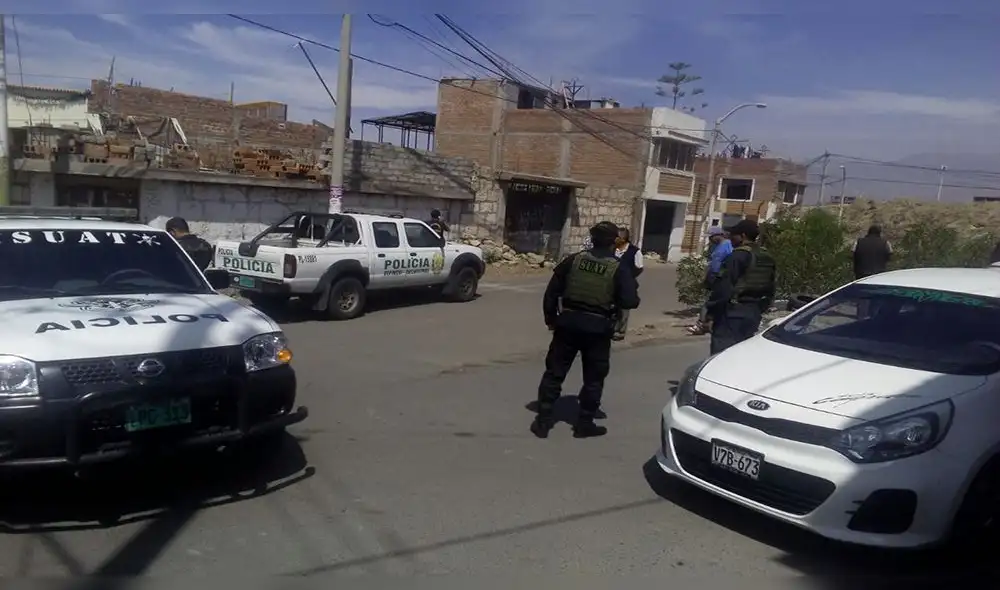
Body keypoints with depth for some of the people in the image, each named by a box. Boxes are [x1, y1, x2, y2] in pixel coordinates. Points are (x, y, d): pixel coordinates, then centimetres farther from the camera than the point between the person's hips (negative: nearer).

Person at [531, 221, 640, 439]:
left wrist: (551, 317, 14)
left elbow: (552, 291, 2)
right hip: (597, 328, -2)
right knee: (593, 378, 13)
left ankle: (543, 420, 12)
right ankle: (585, 423, 17)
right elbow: (630, 301, -13)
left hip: (568, 323, 2)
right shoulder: (619, 269, -6)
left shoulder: (574, 260, 1)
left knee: (554, 372, 10)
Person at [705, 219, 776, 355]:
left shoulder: (738, 256, -14)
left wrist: (710, 310, -13)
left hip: (733, 312, -9)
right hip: (754, 313, 9)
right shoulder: (768, 259, 13)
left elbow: (724, 287, -19)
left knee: (722, 352, -6)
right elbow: (770, 291, 16)